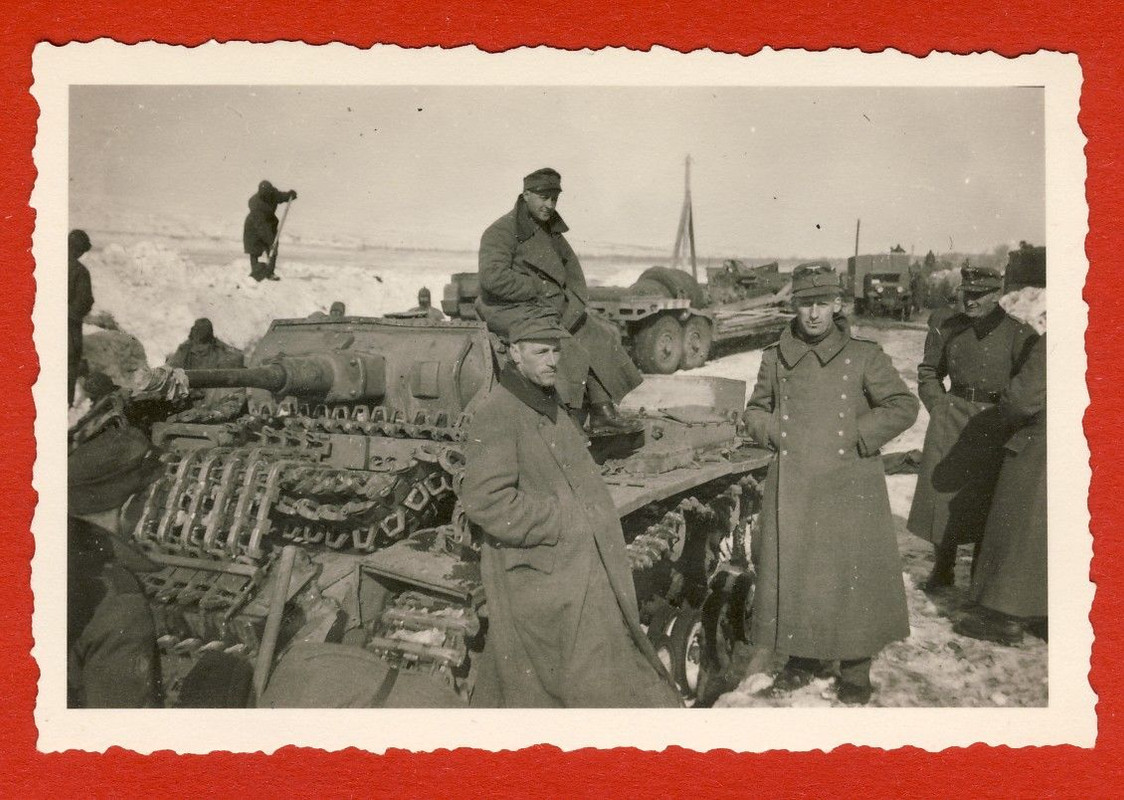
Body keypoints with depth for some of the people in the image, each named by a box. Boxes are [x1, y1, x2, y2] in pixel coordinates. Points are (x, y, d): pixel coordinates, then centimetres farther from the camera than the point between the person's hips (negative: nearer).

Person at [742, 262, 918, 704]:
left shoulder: (863, 356, -1)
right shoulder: (776, 357, 6)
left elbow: (903, 406, 1)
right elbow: (754, 411, 17)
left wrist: (858, 436, -9)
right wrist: (775, 431, -3)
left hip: (850, 489, -2)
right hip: (792, 490, 2)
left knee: (853, 577, 3)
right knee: (791, 573, 8)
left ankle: (855, 669, 21)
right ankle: (803, 659, 27)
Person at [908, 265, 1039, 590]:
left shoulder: (1019, 335, -5)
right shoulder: (947, 329, 5)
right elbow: (928, 371, 18)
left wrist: (1003, 421, -7)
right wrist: (938, 405, 6)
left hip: (993, 426, -3)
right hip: (951, 420, 3)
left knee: (984, 497, 4)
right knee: (942, 489, 5)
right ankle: (943, 569, 18)